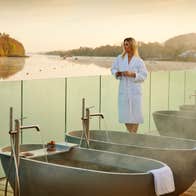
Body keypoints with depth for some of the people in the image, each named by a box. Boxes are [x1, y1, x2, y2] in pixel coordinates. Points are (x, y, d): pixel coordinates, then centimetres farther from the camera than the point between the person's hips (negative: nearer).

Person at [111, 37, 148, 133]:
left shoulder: (139, 61, -4)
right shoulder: (120, 58, 5)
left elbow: (144, 75, -5)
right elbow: (113, 69, 13)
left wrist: (132, 74, -18)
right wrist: (117, 73, -8)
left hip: (134, 90, -3)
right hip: (123, 90, 3)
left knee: (135, 113, 1)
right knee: (124, 113, 6)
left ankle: (134, 133, 18)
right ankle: (130, 133, 22)